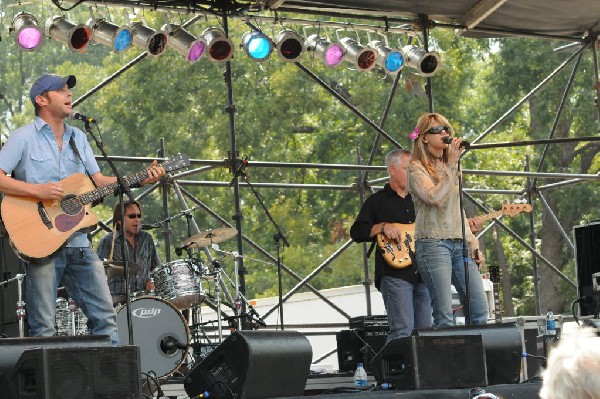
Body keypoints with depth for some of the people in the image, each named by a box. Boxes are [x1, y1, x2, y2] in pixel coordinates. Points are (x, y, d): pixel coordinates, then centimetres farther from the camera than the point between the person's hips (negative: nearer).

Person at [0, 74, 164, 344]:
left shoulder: (78, 138, 17)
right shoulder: (24, 137, -2)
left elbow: (99, 181, 15)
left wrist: (140, 180, 3)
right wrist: (37, 190, -21)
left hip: (78, 243, 6)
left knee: (105, 316, 4)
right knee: (43, 327, -5)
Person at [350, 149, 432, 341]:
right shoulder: (377, 201, 7)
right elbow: (356, 232, -1)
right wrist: (383, 227, -15)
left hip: (422, 274, 6)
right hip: (394, 274, -6)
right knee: (403, 330, -17)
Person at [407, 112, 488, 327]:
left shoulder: (449, 168, 22)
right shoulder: (416, 168, 0)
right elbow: (435, 197, -18)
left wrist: (472, 243, 16)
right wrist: (452, 165, -15)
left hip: (459, 244, 7)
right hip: (433, 243, -7)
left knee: (480, 310, -1)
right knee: (444, 315, -12)